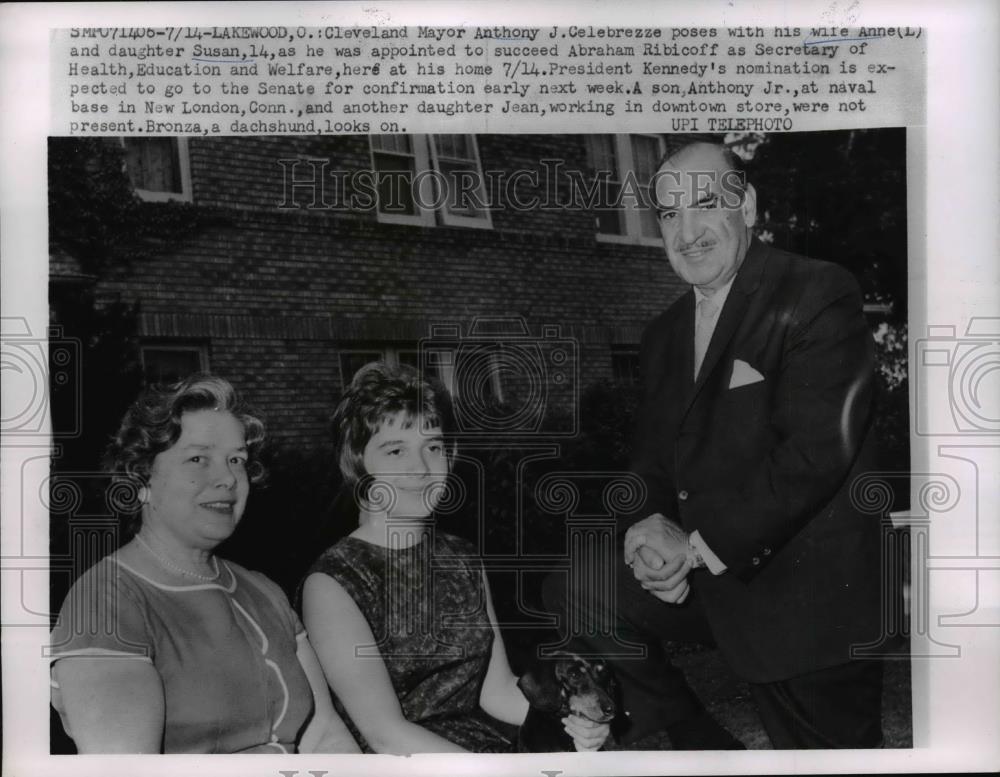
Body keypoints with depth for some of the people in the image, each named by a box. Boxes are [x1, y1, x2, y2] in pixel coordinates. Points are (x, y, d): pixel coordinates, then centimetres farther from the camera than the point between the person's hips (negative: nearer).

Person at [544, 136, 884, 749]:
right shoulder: (665, 335, 10)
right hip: (706, 578, 7)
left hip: (810, 595, -6)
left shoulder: (820, 297, -14)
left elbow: (816, 451, -23)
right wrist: (652, 529, -11)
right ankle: (703, 746, 18)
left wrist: (699, 546, -20)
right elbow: (653, 461, 12)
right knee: (575, 591, 6)